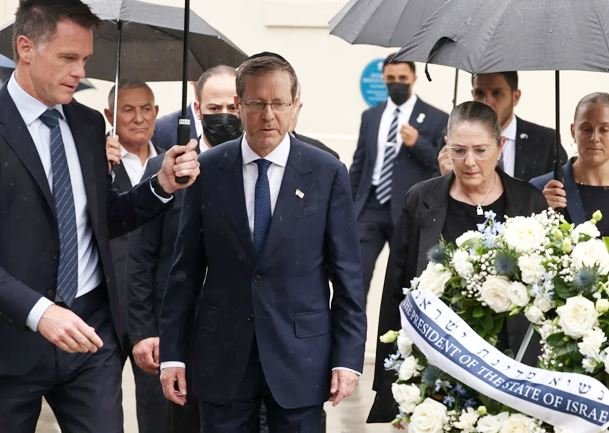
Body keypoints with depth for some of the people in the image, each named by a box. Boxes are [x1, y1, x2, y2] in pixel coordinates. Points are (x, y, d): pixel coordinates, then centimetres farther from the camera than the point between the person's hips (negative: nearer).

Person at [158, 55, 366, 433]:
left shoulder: (328, 173, -2)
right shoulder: (209, 170, 0)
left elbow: (347, 274, -1)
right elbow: (186, 268, 3)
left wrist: (348, 357, -5)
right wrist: (173, 352, 1)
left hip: (300, 357, -1)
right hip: (222, 357, 1)